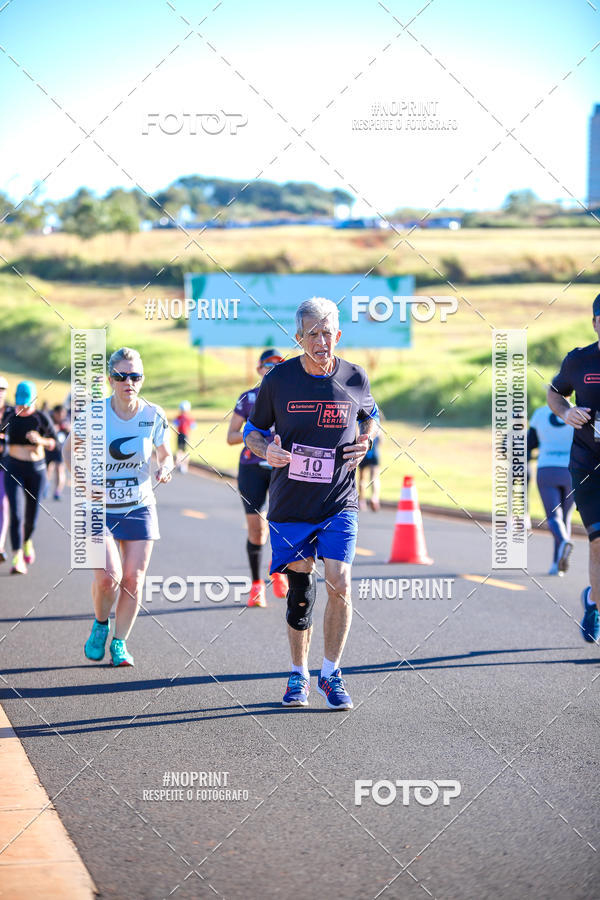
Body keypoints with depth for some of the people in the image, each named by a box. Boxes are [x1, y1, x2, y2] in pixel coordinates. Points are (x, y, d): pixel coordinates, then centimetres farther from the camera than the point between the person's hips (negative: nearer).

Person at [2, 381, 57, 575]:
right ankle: (18, 560, -16)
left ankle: (27, 541, 45)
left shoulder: (41, 418, -8)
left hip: (36, 470, 0)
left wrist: (41, 440, -23)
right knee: (16, 515, -15)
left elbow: (54, 443, -7)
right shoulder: (9, 416, -2)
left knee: (31, 517, 10)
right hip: (14, 470, 0)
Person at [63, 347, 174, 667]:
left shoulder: (154, 416, -5)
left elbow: (165, 455, 9)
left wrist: (165, 469, -13)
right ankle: (100, 624, 16)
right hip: (99, 508, -2)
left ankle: (120, 642, 18)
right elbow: (70, 448, 4)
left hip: (140, 508, 2)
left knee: (133, 579, -1)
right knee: (108, 577, -15)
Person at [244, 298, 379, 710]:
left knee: (340, 585, -13)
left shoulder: (355, 378, -1)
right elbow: (252, 429, 7)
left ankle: (330, 673, 5)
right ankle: (299, 674, 25)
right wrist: (266, 450, -14)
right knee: (299, 591, 6)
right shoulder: (278, 379, -4)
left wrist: (366, 440, -2)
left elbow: (370, 415, 19)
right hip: (291, 504, 0)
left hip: (339, 504, 0)